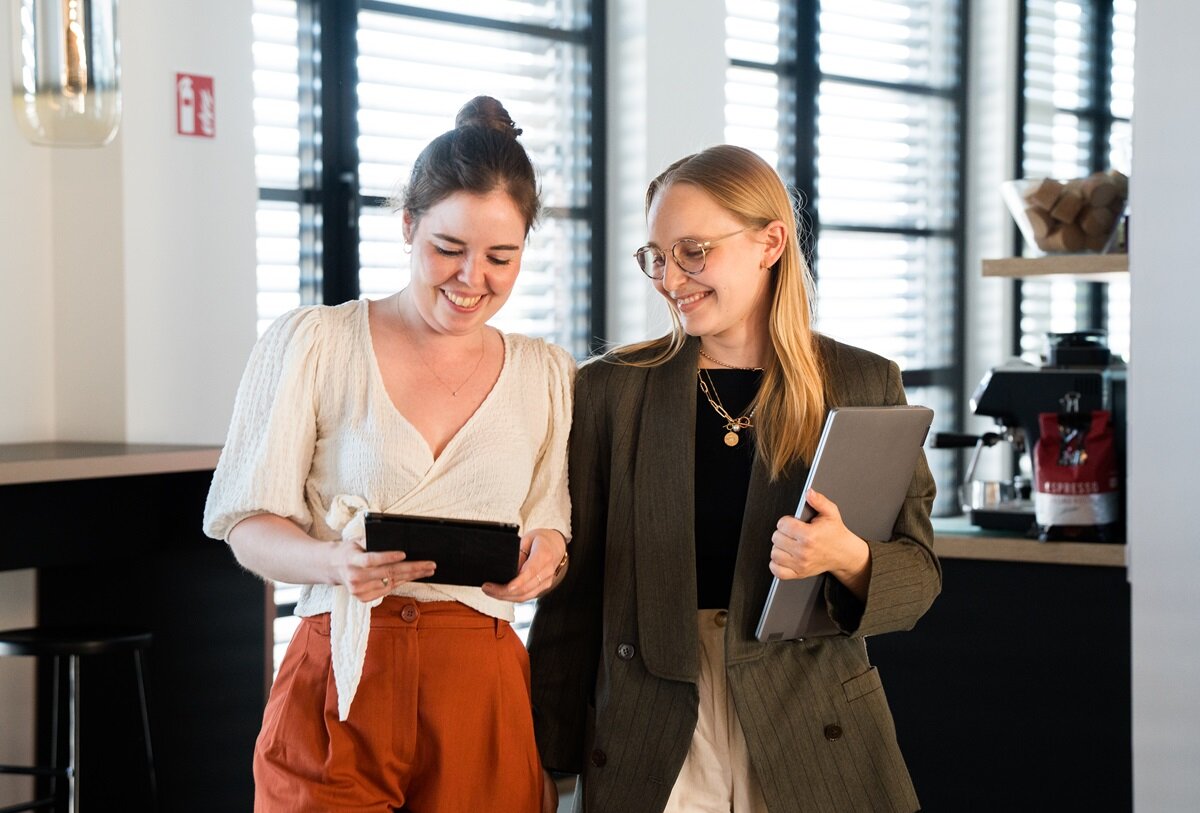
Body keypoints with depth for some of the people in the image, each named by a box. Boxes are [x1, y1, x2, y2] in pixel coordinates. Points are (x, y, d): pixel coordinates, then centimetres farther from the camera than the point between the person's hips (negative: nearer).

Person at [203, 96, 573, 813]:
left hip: (485, 694, 3)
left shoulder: (548, 375, 11)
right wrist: (332, 561, -22)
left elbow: (552, 531, 14)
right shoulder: (311, 343, 0)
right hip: (342, 687, -3)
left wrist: (545, 555, -11)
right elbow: (249, 523, -1)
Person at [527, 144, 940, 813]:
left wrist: (848, 559, -19)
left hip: (813, 753, 0)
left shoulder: (864, 386, 4)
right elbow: (571, 592, 5)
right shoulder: (610, 389, 4)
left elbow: (918, 574, 3)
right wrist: (549, 758, 2)